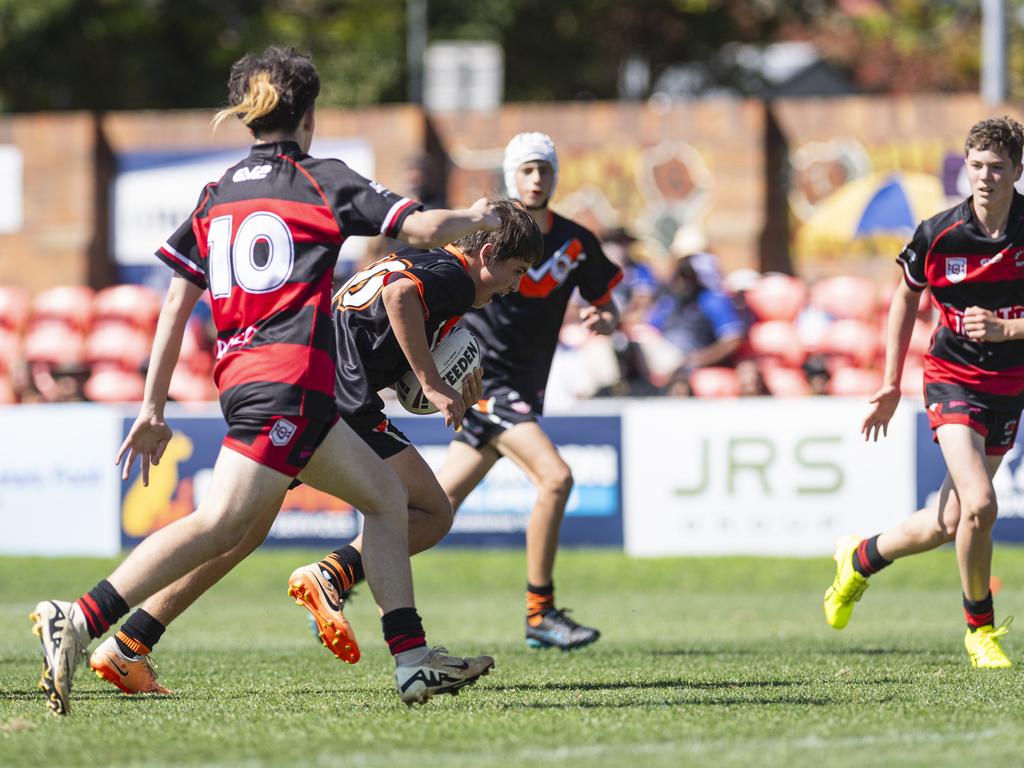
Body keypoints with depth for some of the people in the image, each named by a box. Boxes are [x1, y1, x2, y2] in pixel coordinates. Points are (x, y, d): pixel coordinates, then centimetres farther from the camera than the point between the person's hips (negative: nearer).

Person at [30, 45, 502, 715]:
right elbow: (422, 228, 0)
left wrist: (154, 408, 19)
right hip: (290, 377, -8)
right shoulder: (323, 181, 3)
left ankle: (414, 660, 13)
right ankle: (80, 621, -29)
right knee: (219, 522, -17)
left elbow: (176, 306, 16)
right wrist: (476, 219, 22)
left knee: (386, 495, 18)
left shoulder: (215, 196, 19)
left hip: (241, 376, 8)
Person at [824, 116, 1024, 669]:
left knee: (949, 524, 8)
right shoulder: (938, 235, -10)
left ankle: (861, 559, 36)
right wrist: (891, 384, 8)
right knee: (979, 506, -22)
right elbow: (907, 297, 8)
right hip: (954, 377, -2)